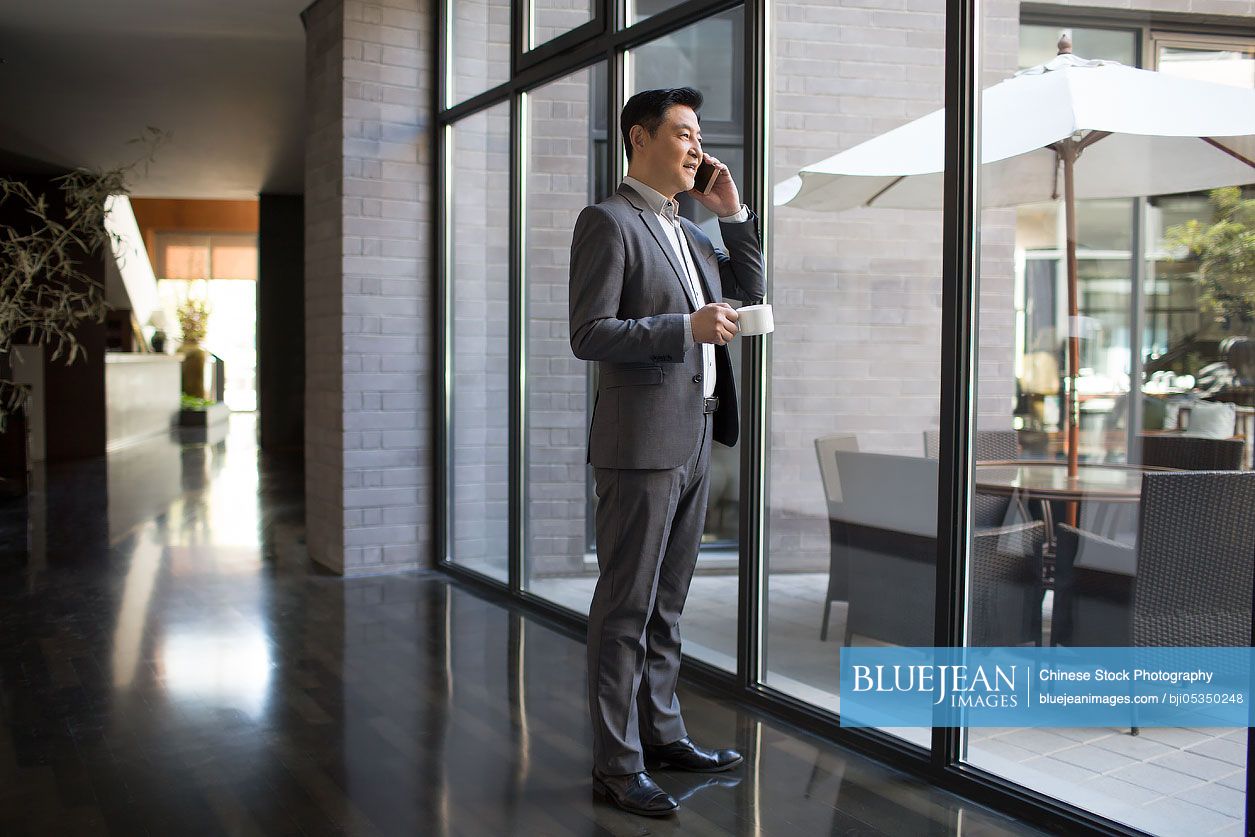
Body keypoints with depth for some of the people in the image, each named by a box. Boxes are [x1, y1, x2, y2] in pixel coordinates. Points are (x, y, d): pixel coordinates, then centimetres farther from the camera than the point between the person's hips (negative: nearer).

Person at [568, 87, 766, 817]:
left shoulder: (686, 231, 18)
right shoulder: (609, 222, -7)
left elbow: (750, 292, 24)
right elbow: (589, 334, -14)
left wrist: (733, 213, 12)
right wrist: (685, 328, -22)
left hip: (694, 438, 8)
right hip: (642, 440, -8)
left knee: (668, 604, 15)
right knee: (626, 608, -3)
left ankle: (661, 732, 26)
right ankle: (617, 764, 4)